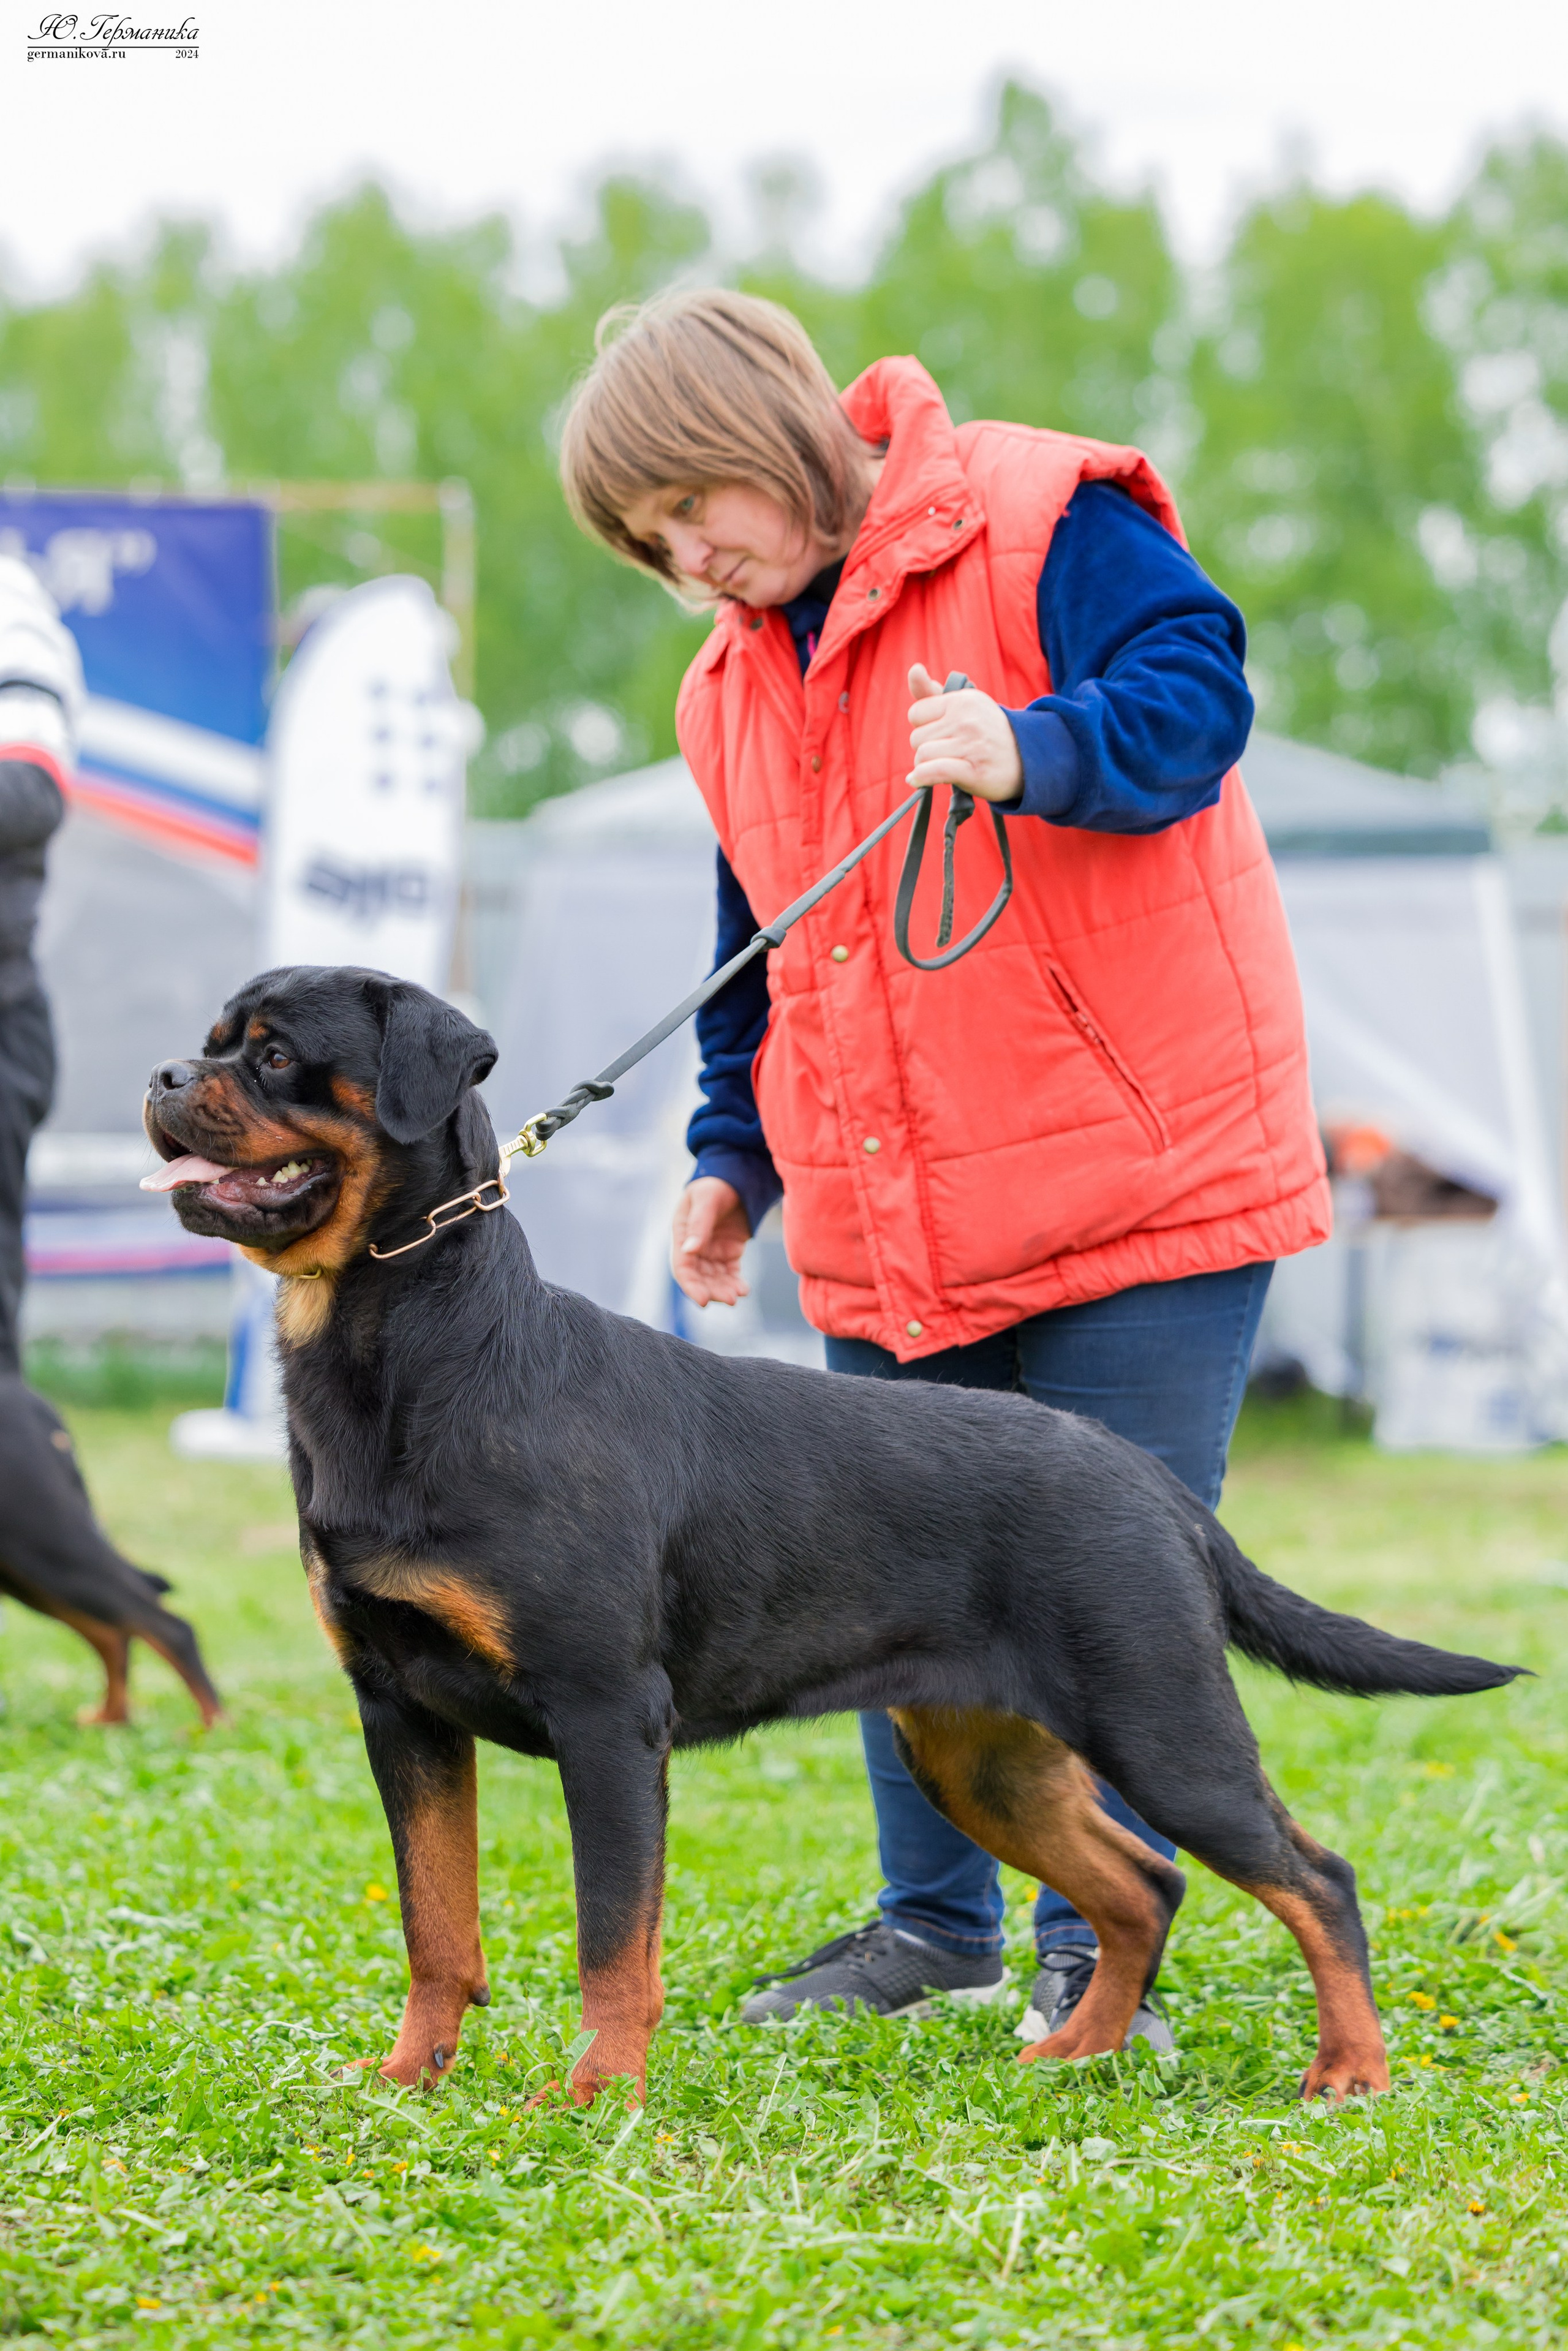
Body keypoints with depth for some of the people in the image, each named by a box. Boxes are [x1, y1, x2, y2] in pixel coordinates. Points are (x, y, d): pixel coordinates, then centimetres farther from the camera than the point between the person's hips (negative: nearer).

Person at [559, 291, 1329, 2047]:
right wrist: (735, 1150, 20)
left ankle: (1098, 1955, 7)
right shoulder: (729, 686, 15)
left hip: (1139, 1174, -7)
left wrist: (1033, 751, -34)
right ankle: (936, 1923, 24)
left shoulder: (1042, 527, -7)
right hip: (887, 1233, 7)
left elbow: (1199, 690, -18)